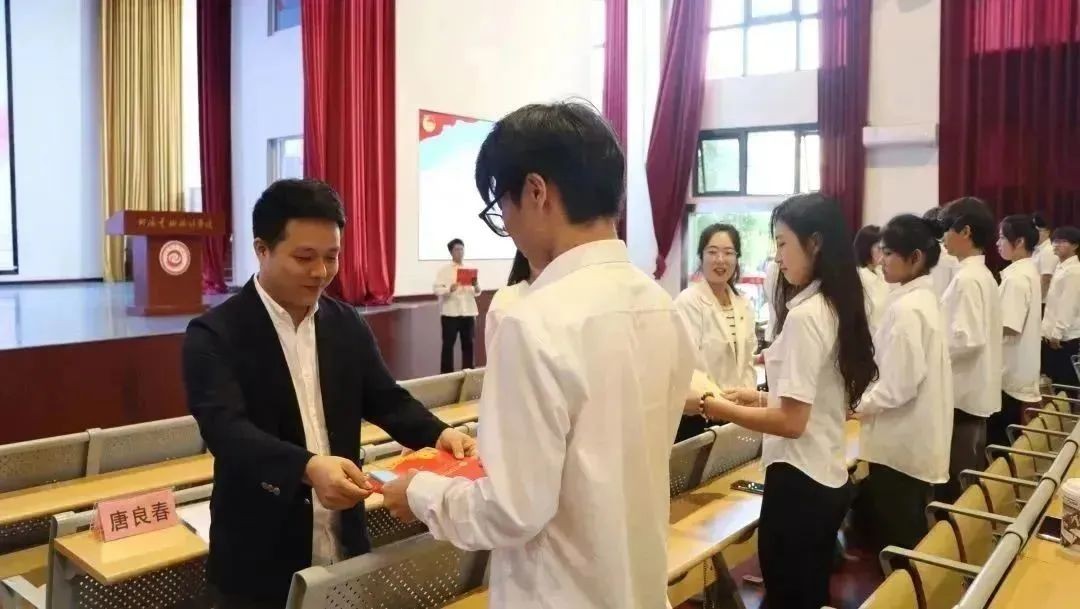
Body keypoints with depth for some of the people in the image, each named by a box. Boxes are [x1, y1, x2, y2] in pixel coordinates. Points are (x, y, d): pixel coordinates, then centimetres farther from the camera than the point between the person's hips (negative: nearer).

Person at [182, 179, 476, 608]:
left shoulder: (348, 325, 3)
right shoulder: (215, 335, -12)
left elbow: (386, 400, 5)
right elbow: (226, 429, -24)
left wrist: (438, 434, -16)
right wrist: (309, 467, -41)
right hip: (260, 561, -4)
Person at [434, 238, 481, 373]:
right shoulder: (444, 270, 3)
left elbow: (477, 293, 10)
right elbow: (437, 290, -8)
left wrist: (476, 286, -12)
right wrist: (449, 289, -26)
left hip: (468, 312, 3)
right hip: (450, 312, -3)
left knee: (468, 344, 7)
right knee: (448, 345, -2)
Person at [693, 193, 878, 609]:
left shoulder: (803, 315, -19)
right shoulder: (836, 308, 8)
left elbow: (792, 421, -21)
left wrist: (713, 407, -14)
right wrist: (757, 397, 12)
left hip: (799, 481, -9)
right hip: (827, 479, 9)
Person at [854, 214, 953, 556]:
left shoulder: (906, 308, -21)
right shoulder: (924, 299, 9)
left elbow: (900, 384, -23)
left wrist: (860, 404, -8)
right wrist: (868, 397, 13)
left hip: (901, 444, -9)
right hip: (917, 440, 9)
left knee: (893, 543, 3)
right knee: (909, 536, 19)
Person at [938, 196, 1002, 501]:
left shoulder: (967, 279, -18)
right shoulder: (982, 274, 11)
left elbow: (967, 339, -24)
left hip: (962, 392, -9)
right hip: (973, 390, 9)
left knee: (955, 477, 0)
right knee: (968, 475, 17)